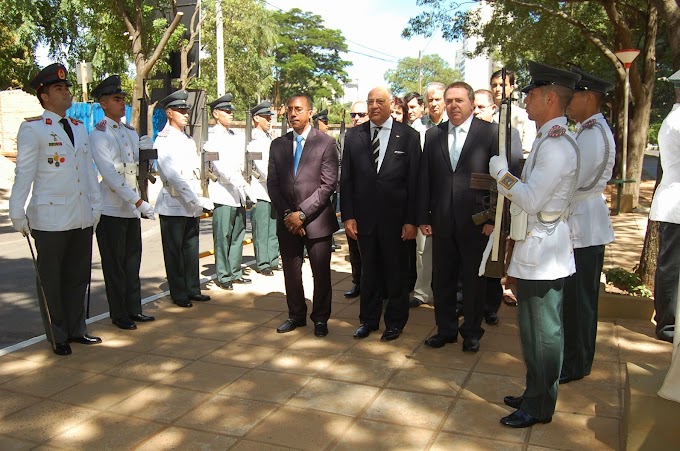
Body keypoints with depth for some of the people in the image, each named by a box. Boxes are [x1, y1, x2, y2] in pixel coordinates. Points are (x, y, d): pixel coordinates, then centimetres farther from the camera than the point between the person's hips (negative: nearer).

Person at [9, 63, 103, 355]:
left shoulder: (79, 128, 14)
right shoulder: (32, 128, -4)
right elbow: (24, 172, -7)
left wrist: (96, 205, 13)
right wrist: (17, 213, -9)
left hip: (83, 218, 6)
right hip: (50, 218, -5)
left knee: (78, 277, 13)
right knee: (51, 280, 7)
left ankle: (76, 329, 26)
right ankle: (57, 337, 19)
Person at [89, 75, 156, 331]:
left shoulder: (131, 132, 13)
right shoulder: (99, 135, -11)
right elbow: (110, 174, -19)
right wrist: (139, 202, -22)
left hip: (132, 209, 7)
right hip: (111, 210, -7)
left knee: (133, 261, 12)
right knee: (115, 265, 3)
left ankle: (133, 309, 24)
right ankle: (119, 315, 14)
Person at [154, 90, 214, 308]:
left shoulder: (188, 140, 16)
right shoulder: (163, 141, -8)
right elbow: (172, 176, -17)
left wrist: (198, 201, 3)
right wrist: (196, 200, -18)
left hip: (191, 206, 7)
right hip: (173, 206, -7)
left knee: (191, 249, 11)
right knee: (174, 251, 3)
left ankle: (193, 289, 22)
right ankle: (178, 294, 13)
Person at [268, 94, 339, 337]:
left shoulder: (326, 142, -3)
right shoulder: (278, 144, 9)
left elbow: (328, 184, -9)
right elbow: (272, 183, 7)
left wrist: (302, 213, -14)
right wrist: (286, 214, -6)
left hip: (316, 219, -3)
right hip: (286, 220, 4)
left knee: (321, 272, 4)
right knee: (291, 271, 12)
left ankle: (320, 318, 21)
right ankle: (296, 315, 29)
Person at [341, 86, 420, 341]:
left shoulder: (408, 136, -2)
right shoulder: (353, 135, 4)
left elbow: (414, 181, -4)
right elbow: (346, 179, 4)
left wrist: (411, 220, -8)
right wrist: (347, 215, -2)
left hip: (395, 218, -2)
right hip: (364, 216, 2)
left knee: (396, 271, 10)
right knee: (368, 271, 13)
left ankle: (395, 321, 27)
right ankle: (368, 319, 29)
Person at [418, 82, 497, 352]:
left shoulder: (490, 133, -3)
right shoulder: (433, 135, 8)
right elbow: (425, 179, 7)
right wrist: (423, 217, 4)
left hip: (475, 221, -3)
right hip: (441, 221, 3)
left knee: (474, 280, 10)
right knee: (442, 279, 12)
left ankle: (472, 332, 27)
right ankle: (446, 329, 28)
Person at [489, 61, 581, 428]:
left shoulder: (557, 144, -19)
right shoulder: (547, 140, 14)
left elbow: (531, 199, -25)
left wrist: (501, 173, -13)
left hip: (543, 252, -11)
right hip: (533, 249, 11)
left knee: (544, 332, 2)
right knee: (533, 329, 19)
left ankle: (540, 407, 16)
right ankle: (534, 395, 34)